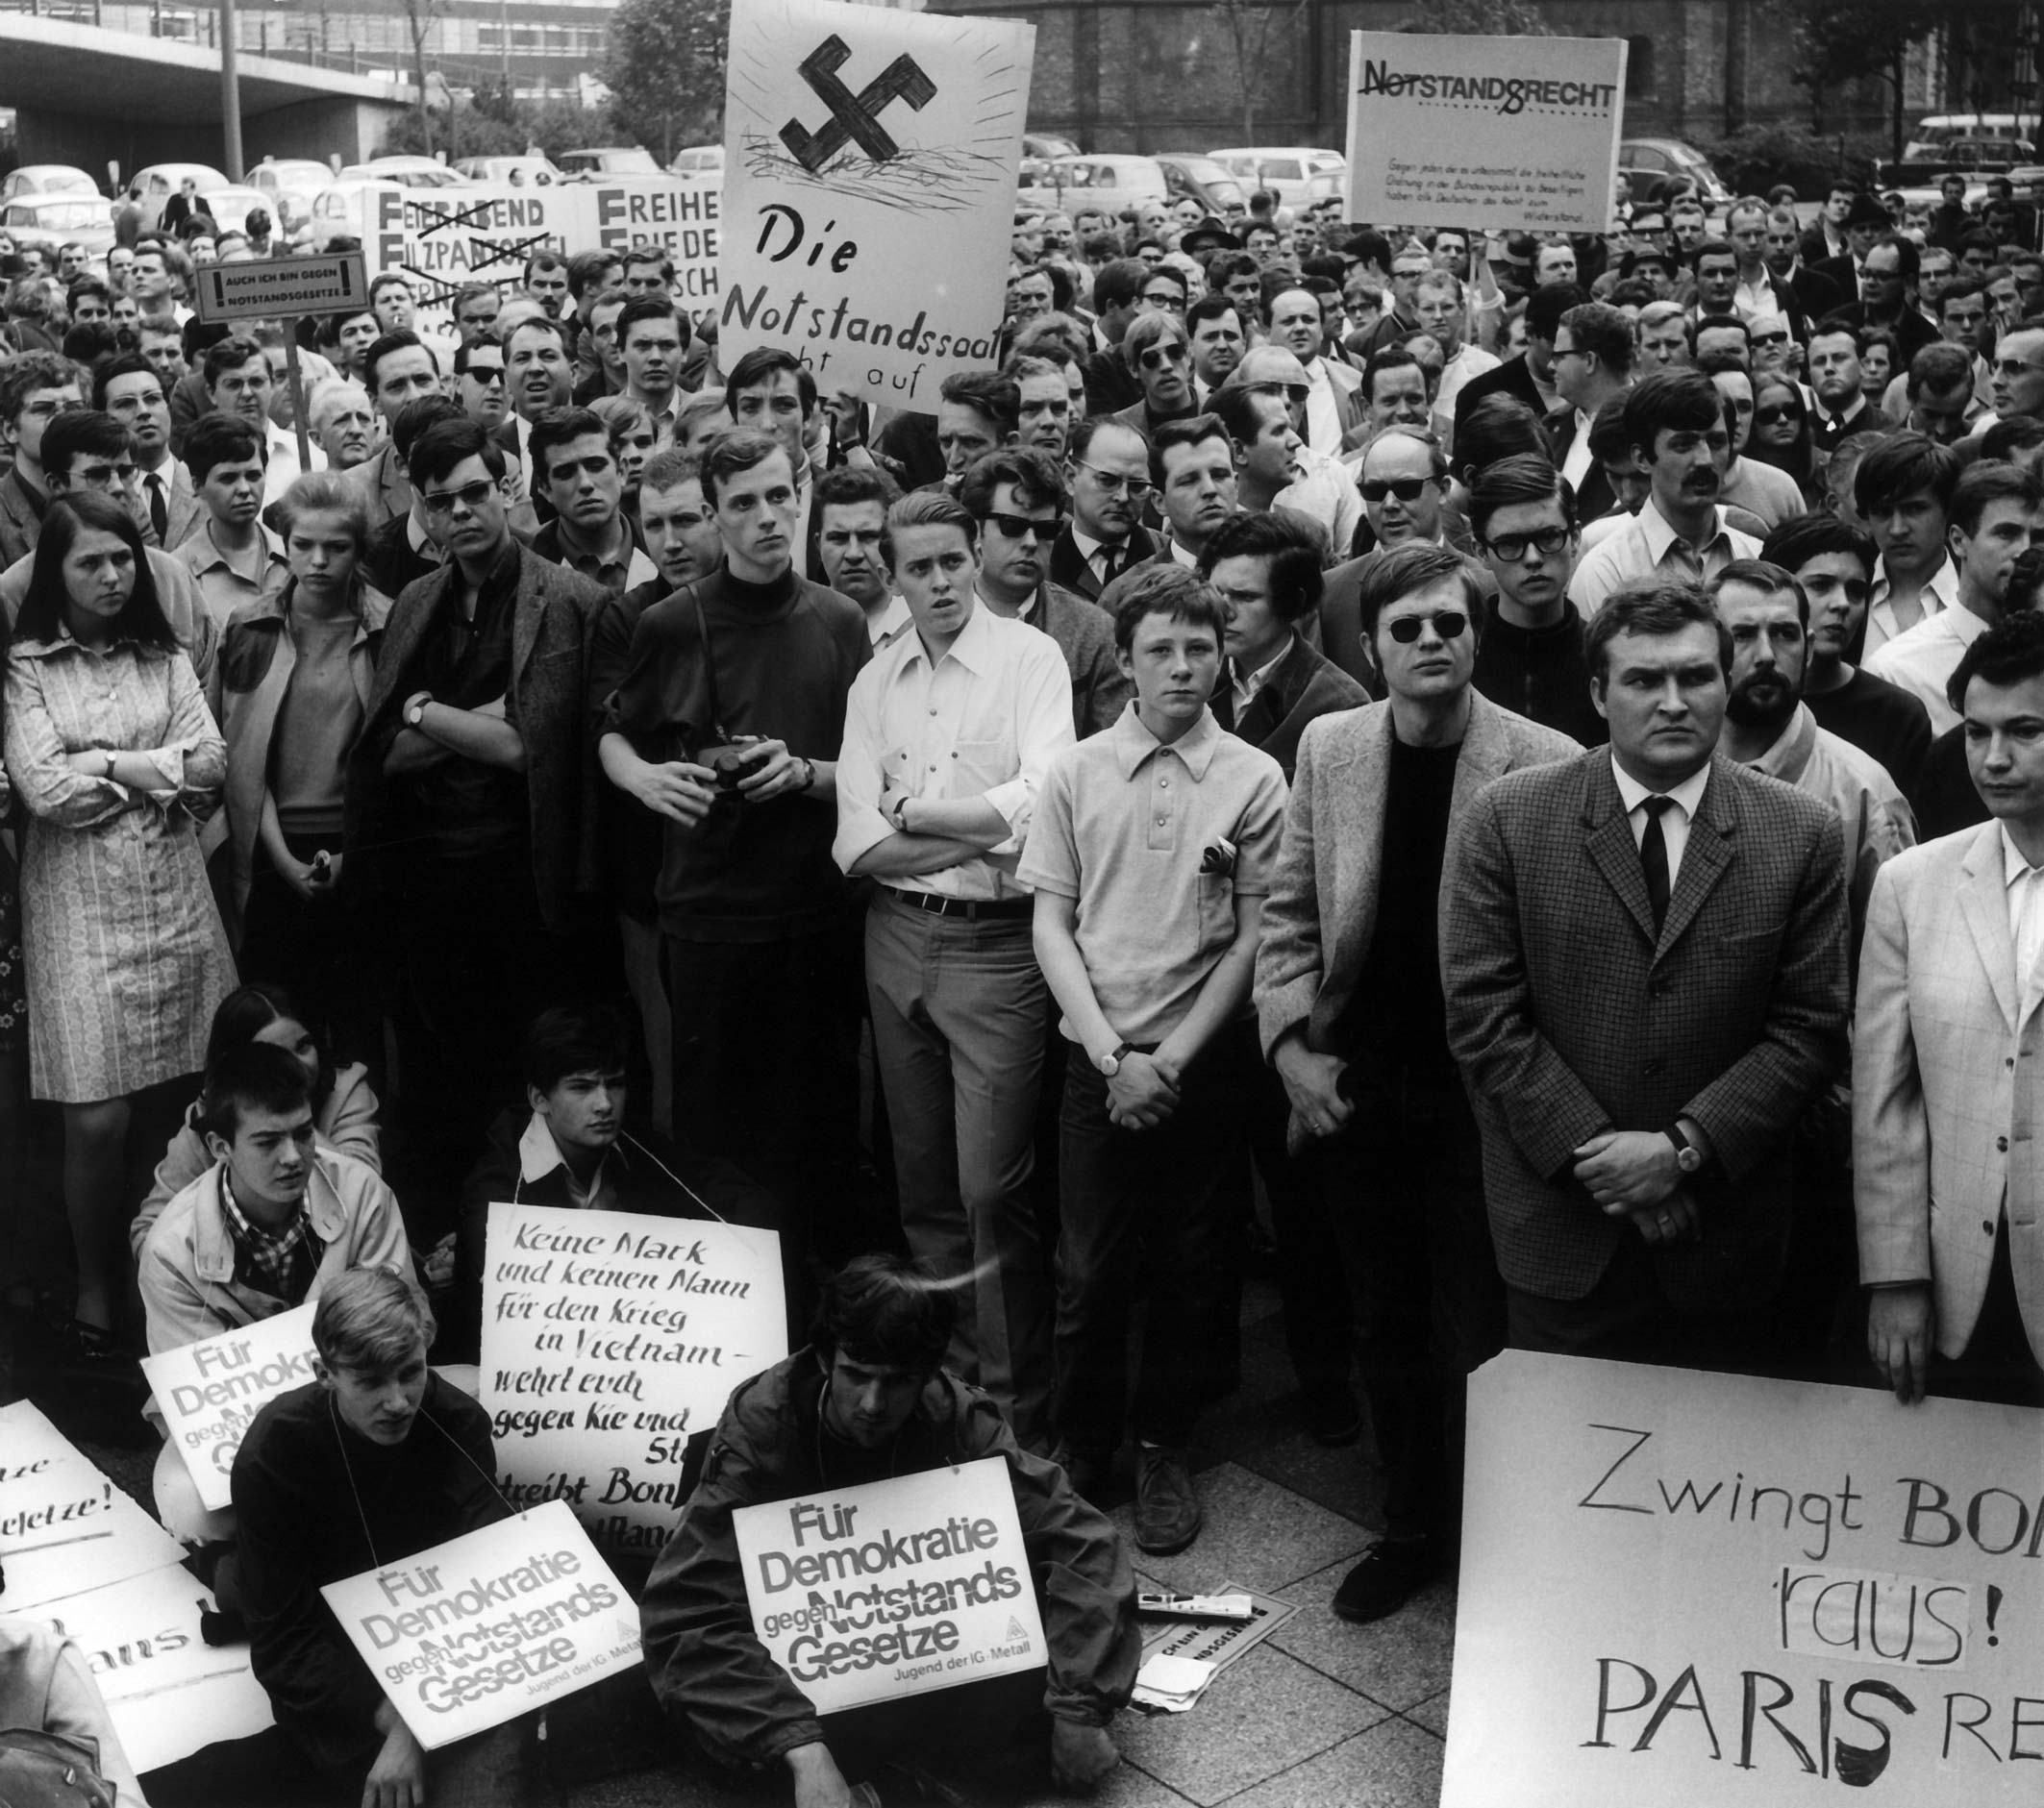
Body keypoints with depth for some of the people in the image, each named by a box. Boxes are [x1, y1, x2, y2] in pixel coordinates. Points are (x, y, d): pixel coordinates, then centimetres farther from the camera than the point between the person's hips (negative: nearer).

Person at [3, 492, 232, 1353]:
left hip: (175, 893, 3)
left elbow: (211, 765, 0)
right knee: (96, 1118, -4)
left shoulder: (164, 659, 11)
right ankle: (96, 1284, 16)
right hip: (79, 901, -3)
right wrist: (160, 767, -4)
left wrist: (105, 764, -8)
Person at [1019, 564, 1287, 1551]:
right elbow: (1051, 925, 1)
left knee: (1186, 1267, 8)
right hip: (1099, 1057, 0)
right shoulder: (1076, 772, 1)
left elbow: (1253, 938, -2)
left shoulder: (1253, 778, -1)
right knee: (1089, 1268, 3)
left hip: (1204, 1059, 0)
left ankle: (1162, 1448, 25)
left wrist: (1170, 1060, -8)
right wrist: (1111, 1053, -8)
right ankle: (1080, 1451, 21)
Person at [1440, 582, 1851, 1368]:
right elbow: (1481, 1012, -8)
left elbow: (1811, 1027, -3)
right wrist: (1598, 1156, -13)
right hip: (1559, 1230, 0)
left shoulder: (1804, 834, -2)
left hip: (1726, 1244, 1)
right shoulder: (1507, 820, -5)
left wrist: (1684, 1148, -14)